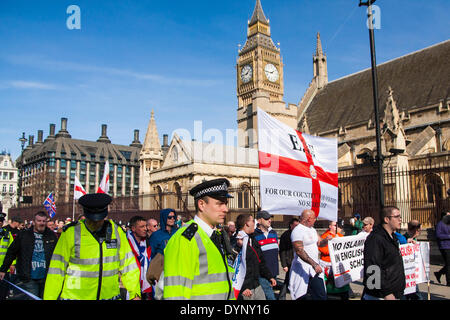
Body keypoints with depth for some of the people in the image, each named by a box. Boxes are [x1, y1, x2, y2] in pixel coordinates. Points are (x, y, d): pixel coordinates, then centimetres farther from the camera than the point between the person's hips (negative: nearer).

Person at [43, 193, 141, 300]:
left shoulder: (116, 231, 0)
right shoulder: (71, 233, -9)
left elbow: (127, 264, 3)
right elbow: (56, 270, -6)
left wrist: (135, 293, -1)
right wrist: (49, 297, -6)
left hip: (110, 295, 3)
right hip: (76, 295, -2)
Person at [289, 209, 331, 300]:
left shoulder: (312, 229, 14)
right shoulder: (298, 231, -17)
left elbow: (319, 243, 20)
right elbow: (299, 251, -24)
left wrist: (326, 240, -4)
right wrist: (314, 264, -30)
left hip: (315, 267, 9)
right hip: (303, 269, -9)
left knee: (321, 295, 7)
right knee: (302, 296, -1)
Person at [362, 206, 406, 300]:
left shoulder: (393, 237, 13)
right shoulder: (375, 238, -19)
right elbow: (373, 270, -25)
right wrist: (386, 293, -26)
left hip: (393, 294, 9)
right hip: (380, 296, -9)